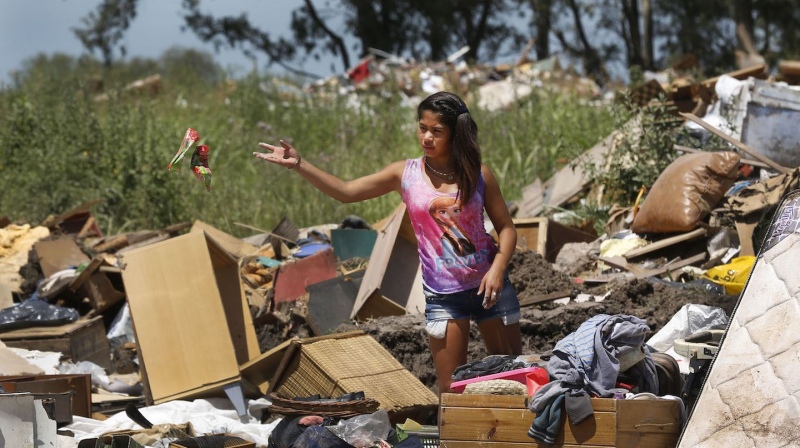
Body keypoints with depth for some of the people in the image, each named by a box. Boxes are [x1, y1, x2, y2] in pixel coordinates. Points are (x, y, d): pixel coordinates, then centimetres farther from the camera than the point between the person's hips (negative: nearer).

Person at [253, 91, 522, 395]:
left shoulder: (478, 175, -3)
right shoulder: (406, 174, -1)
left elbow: (505, 228, 1)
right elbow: (346, 191, -2)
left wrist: (497, 269, -16)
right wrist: (298, 165, -12)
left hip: (488, 286, 0)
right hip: (443, 296, 0)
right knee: (451, 389, 1)